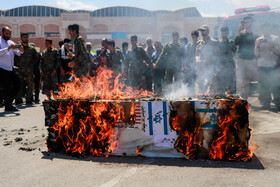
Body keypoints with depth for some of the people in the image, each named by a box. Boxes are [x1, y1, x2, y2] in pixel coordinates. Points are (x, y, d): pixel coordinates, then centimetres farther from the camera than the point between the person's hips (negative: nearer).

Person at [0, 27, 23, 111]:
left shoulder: (11, 42, 17)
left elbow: (18, 53, 10)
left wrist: (20, 50, -12)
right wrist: (8, 48, -30)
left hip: (11, 68, 7)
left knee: (17, 84, 7)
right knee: (7, 87, -4)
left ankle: (9, 101, 22)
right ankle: (8, 107, 7)